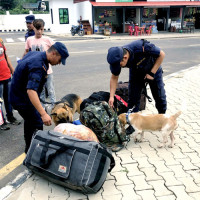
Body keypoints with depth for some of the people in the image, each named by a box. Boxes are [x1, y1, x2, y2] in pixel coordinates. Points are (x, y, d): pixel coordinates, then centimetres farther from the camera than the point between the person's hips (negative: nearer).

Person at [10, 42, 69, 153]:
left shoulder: (34, 54, -1)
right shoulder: (38, 66, -32)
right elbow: (31, 91, -43)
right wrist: (43, 114, -49)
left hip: (18, 94, 11)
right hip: (22, 99, -11)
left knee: (30, 120, 25)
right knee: (37, 125, -4)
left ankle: (29, 147, 43)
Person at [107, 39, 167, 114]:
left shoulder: (142, 47, -40)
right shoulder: (117, 58, -28)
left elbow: (162, 54, -24)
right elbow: (114, 78, -12)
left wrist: (152, 73, -23)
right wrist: (111, 96, -19)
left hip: (153, 69, -2)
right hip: (135, 73, 2)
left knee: (159, 96, 6)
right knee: (133, 99, -4)